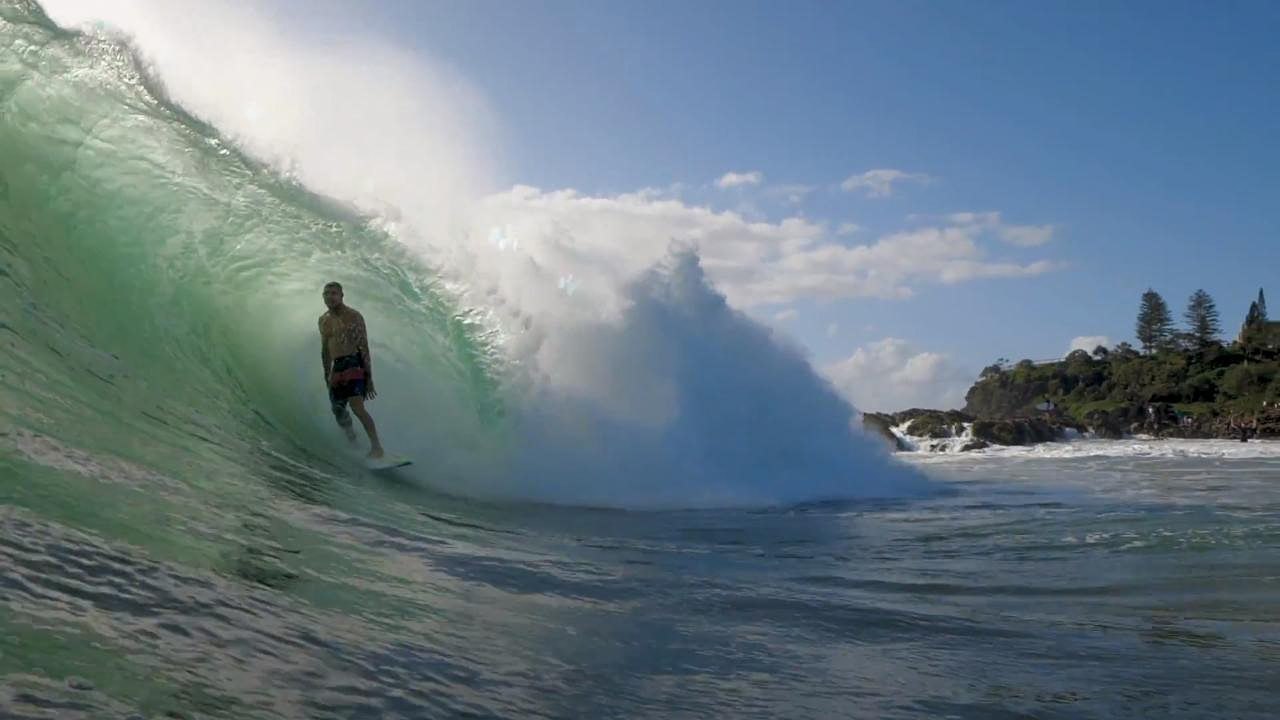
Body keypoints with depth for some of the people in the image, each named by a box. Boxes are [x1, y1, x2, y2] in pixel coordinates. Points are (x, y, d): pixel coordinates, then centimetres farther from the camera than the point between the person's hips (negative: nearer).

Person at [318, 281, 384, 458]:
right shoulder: (324, 321, 13)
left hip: (354, 363, -7)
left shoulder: (354, 317, -6)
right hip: (337, 367, 7)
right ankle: (353, 443, 28)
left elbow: (364, 347, -9)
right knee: (339, 412, 9)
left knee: (357, 406, -22)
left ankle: (376, 446, -20)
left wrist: (369, 377, -14)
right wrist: (327, 376, 20)